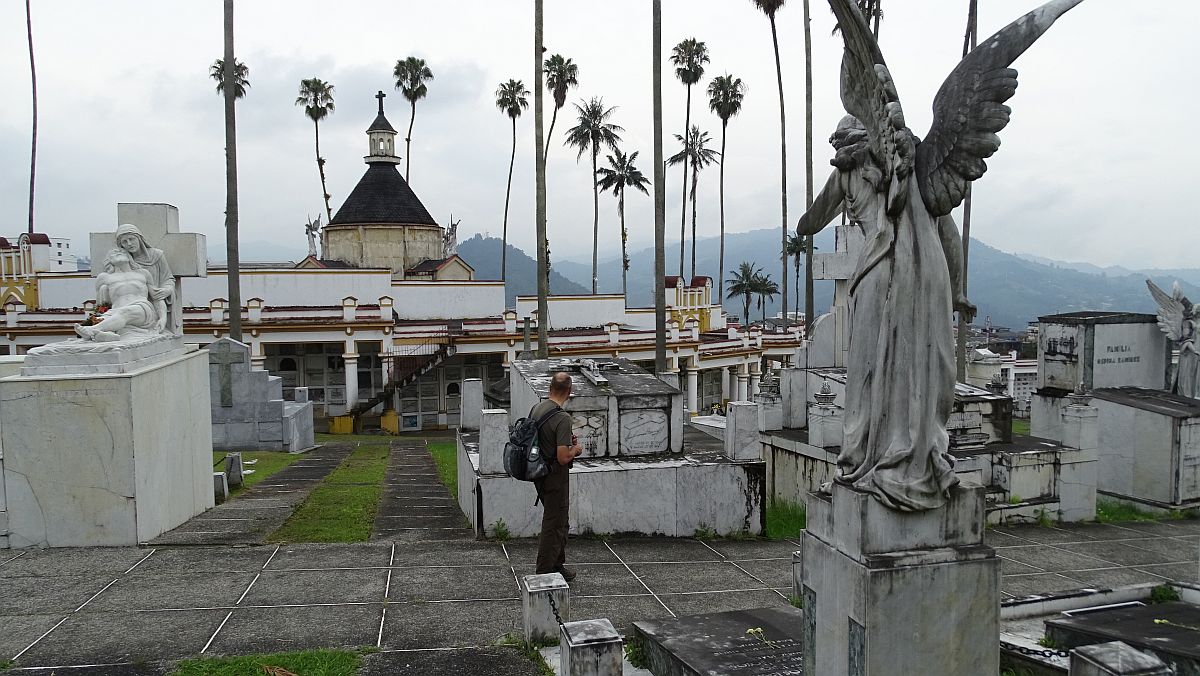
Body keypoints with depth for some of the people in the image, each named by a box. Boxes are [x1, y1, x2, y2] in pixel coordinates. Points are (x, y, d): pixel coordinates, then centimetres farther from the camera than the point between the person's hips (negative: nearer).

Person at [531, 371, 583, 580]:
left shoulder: (536, 409, 3)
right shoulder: (562, 418, -23)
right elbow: (563, 457, -26)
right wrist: (575, 450, -5)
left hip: (540, 474, 9)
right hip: (556, 477, -9)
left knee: (561, 522, 22)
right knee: (554, 525, 2)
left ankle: (557, 566, 33)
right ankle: (544, 575, 10)